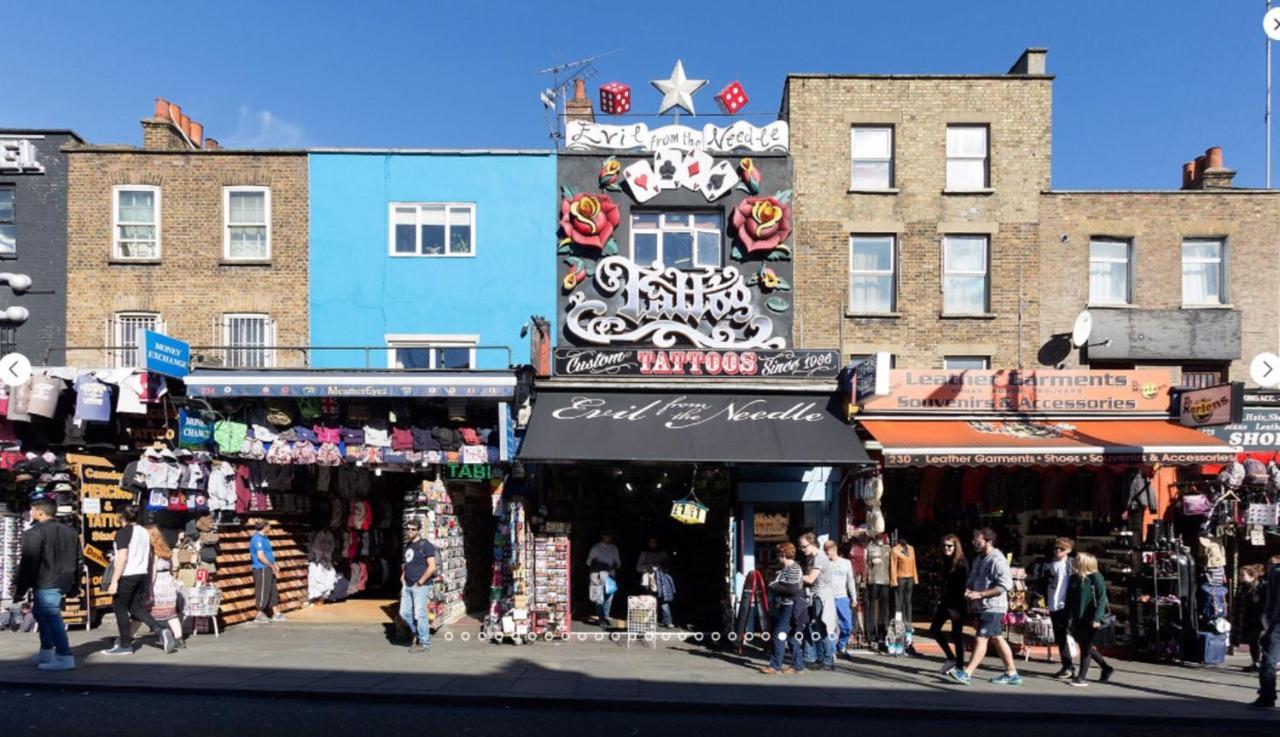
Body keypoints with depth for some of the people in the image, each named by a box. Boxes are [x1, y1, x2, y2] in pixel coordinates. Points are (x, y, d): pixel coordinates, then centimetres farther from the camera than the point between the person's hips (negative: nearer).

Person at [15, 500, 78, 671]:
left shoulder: (36, 532, -10)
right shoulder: (70, 532, 16)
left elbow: (29, 562, -15)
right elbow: (77, 560, 19)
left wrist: (21, 588, -9)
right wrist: (73, 586, 23)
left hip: (45, 584, -9)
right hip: (63, 582, 9)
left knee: (52, 618, -9)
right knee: (40, 612, 24)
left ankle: (65, 657, -12)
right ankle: (46, 652, 27)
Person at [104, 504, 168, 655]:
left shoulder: (123, 532, -11)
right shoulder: (144, 532, 12)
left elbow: (122, 558, -19)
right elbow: (148, 557, 17)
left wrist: (114, 581, -18)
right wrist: (149, 581, 24)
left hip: (127, 576, -7)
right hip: (142, 575, 7)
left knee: (120, 609, 6)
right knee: (137, 608, 12)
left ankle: (125, 645, 10)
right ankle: (160, 631, -7)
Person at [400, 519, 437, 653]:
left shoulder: (425, 545, -10)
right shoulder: (408, 546, 15)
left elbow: (432, 567, -16)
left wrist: (420, 582, -14)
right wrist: (403, 578, 13)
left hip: (421, 586, -8)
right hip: (408, 586, 8)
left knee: (419, 614, -5)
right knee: (404, 613, 8)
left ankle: (424, 643, 6)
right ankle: (417, 633, 28)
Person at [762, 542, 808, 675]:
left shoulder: (793, 569, -15)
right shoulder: (786, 569, 15)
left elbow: (793, 590, -23)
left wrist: (775, 587, -15)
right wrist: (774, 586, 2)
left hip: (790, 608, -10)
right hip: (784, 607, 10)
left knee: (779, 635, -8)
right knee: (791, 637, 12)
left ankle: (775, 666, -3)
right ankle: (797, 665, 18)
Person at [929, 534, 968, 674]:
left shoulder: (962, 563, -11)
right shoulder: (946, 562, 11)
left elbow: (963, 585, -16)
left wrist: (957, 607, -19)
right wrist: (940, 599, 10)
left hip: (957, 604, -8)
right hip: (945, 602, 8)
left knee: (956, 635, 0)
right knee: (934, 630, 7)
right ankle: (951, 658, 21)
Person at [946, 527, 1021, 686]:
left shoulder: (997, 560, -15)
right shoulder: (979, 559, 14)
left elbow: (1005, 585, -21)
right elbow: (972, 580, 23)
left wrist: (980, 594, -23)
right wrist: (968, 590, -1)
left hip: (993, 607, -9)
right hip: (983, 606, 9)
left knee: (981, 638, -10)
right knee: (997, 639, 14)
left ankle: (966, 673, -13)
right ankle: (1012, 674, 22)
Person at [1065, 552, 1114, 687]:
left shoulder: (1096, 578, -8)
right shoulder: (1074, 578, 9)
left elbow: (1101, 599, -13)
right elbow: (1069, 598, 12)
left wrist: (1097, 618, -21)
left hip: (1090, 619, -7)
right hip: (1077, 618, 7)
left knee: (1086, 647, -1)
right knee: (1086, 646, 14)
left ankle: (1082, 677, 5)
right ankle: (1106, 668, 31)